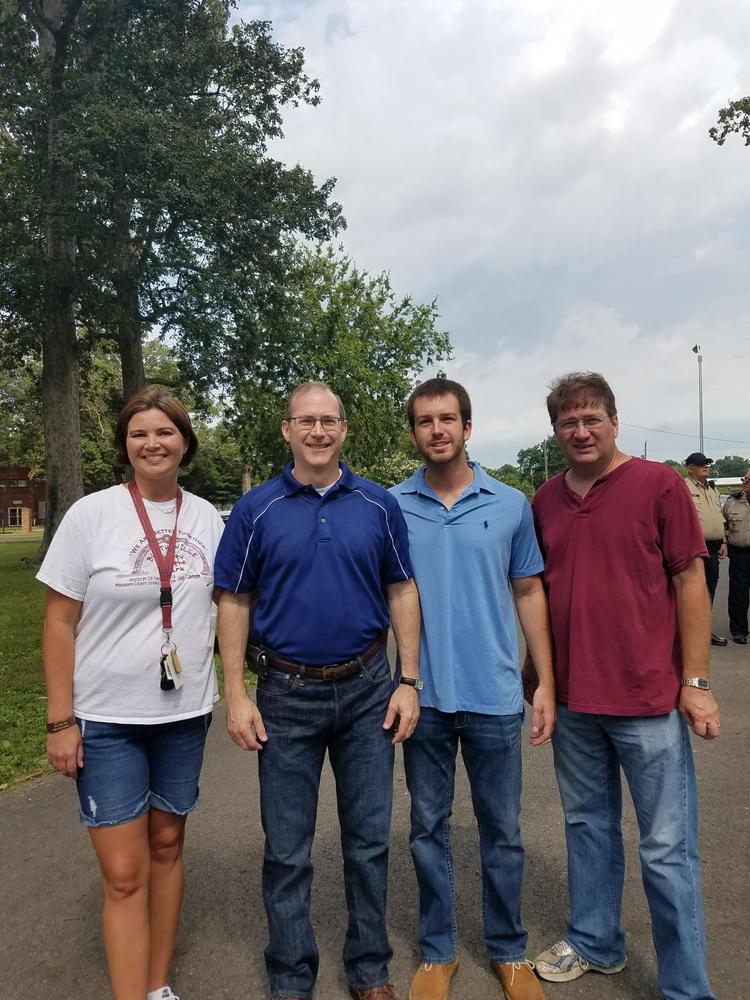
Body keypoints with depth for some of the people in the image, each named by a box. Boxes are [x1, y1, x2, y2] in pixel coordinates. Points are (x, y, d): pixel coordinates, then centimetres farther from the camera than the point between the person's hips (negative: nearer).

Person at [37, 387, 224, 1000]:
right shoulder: (91, 515, -9)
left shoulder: (206, 517, 0)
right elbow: (60, 621, -6)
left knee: (167, 846, 17)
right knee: (124, 873, 1)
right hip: (106, 719, -3)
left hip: (185, 712, 3)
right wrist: (60, 719, -8)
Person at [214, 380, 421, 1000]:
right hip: (287, 694, -1)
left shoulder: (378, 505, 1)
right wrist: (236, 695, -5)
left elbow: (402, 592, 4)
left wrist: (409, 681, -1)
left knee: (369, 841, 13)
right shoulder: (256, 510, -2)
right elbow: (235, 603, 0)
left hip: (367, 691, 1)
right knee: (287, 850, 12)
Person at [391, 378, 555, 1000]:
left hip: (495, 696, 0)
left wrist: (546, 684, 2)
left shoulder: (511, 504, 0)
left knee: (502, 830, 13)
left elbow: (529, 592, 6)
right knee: (428, 827, 14)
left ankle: (509, 950, 35)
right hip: (423, 696, 0)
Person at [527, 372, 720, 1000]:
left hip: (649, 698, -4)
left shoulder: (659, 484, -6)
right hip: (573, 699, 5)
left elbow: (690, 580, -6)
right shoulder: (544, 501, 5)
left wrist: (696, 682, -8)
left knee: (667, 849, 6)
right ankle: (595, 944, 40)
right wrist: (534, 670, 14)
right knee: (588, 827, 20)